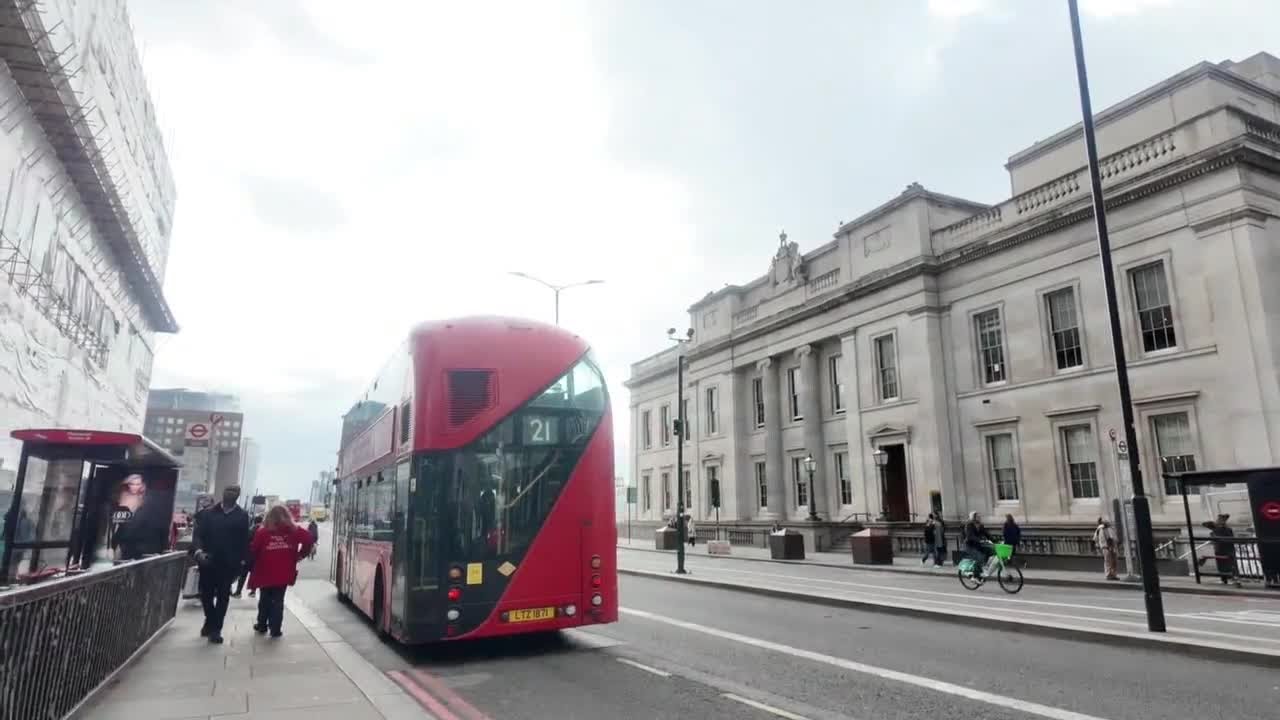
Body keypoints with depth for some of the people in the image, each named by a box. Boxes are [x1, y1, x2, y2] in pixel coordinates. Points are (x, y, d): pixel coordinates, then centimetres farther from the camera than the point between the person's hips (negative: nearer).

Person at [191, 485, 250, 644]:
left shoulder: (242, 516, 0)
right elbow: (198, 534, -4)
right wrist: (198, 551, -22)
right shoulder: (208, 513, 3)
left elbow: (244, 540, -1)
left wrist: (241, 562, -5)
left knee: (223, 596, 4)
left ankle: (215, 629, 14)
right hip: (208, 562, 2)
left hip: (228, 564, -2)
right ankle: (211, 622, 35)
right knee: (206, 595, 10)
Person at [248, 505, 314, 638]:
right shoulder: (294, 531, -3)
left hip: (265, 573, 0)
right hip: (284, 573, 0)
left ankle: (262, 625, 31)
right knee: (278, 601, 8)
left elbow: (253, 550, -6)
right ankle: (275, 630, 7)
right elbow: (308, 539, -11)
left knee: (264, 600, 20)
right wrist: (300, 555, 1)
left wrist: (253, 563, 13)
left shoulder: (262, 532, -6)